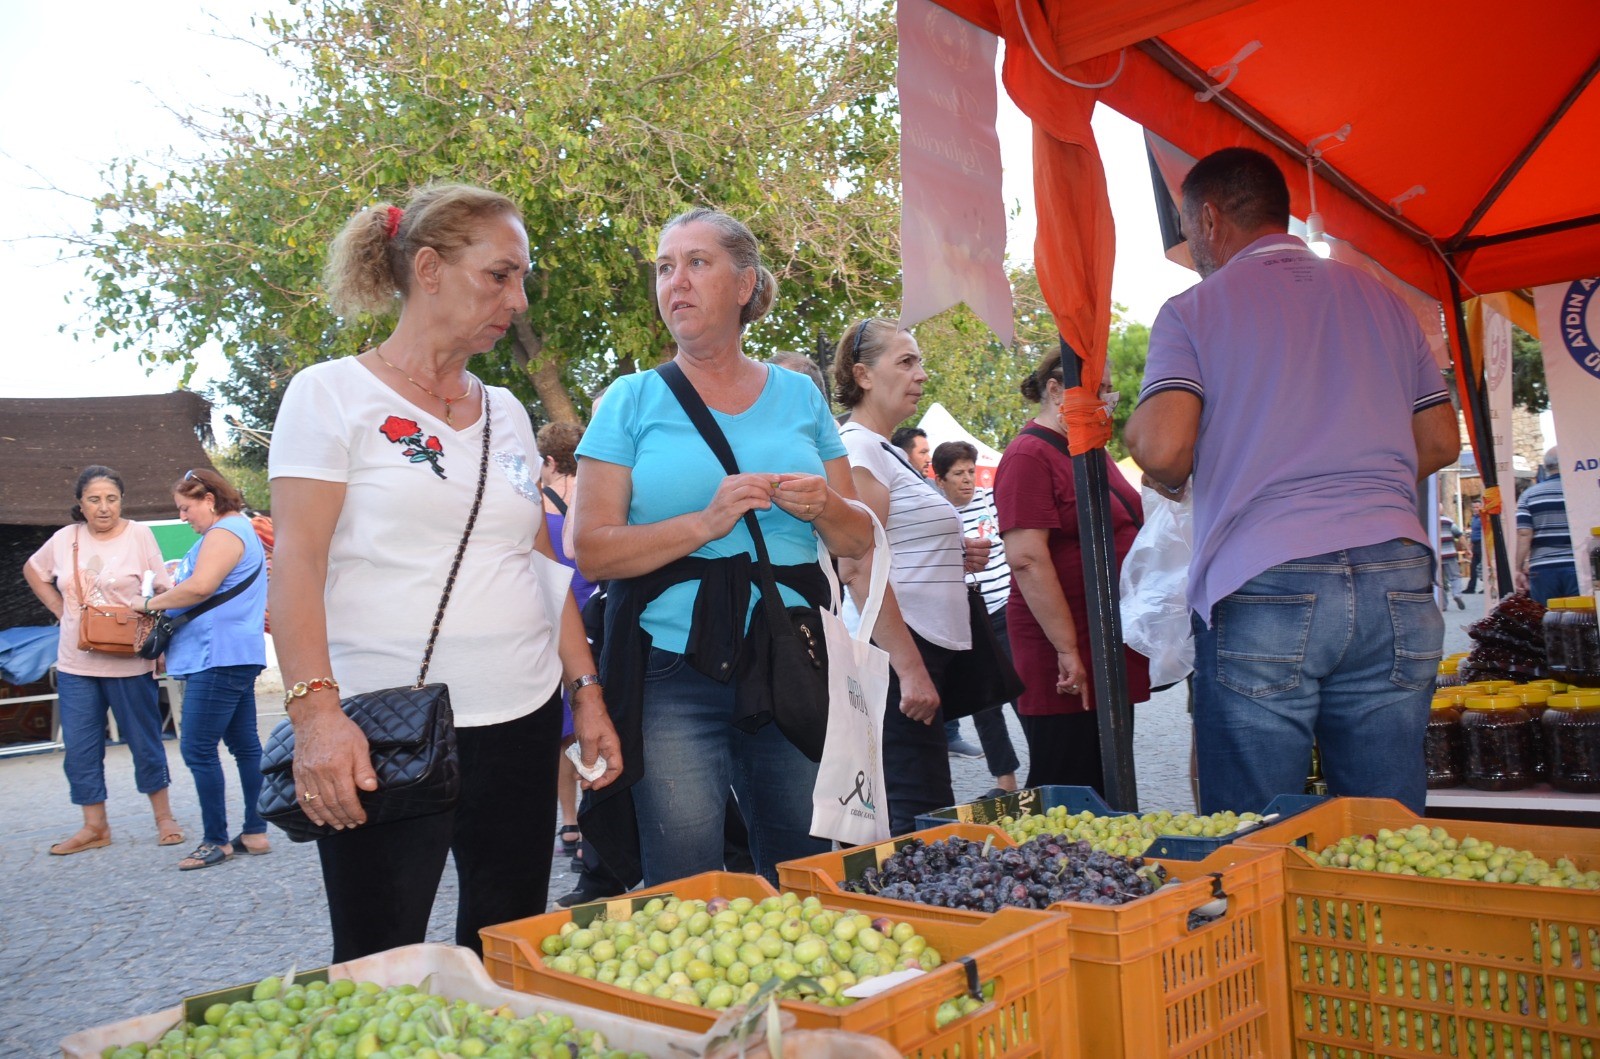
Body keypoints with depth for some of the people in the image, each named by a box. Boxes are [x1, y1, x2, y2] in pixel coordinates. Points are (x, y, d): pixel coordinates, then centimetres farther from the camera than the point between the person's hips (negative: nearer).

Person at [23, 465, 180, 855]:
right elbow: (32, 571, 23)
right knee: (79, 747, 7)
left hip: (129, 662, -4)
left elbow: (162, 593, -5)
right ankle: (94, 826, 20)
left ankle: (164, 816, 20)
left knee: (144, 741, 6)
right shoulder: (65, 539, 5)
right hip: (75, 663, 4)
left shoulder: (139, 535, -6)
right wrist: (60, 609, 9)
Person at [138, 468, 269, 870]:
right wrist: (169, 586, 14)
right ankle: (255, 832, 15)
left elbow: (199, 587, -22)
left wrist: (151, 602, -7)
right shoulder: (241, 529, 21)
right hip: (237, 656, 11)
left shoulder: (224, 532, -12)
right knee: (245, 745, 10)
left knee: (198, 749, -6)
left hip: (219, 657, -11)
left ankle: (217, 841, 0)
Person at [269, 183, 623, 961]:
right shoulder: (333, 394, -1)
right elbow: (296, 562, -9)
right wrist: (313, 707, -21)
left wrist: (586, 689, 12)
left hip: (521, 723, 5)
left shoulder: (506, 412, 14)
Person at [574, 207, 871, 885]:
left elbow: (858, 542, 12)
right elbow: (592, 550, -5)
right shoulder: (634, 400, 3)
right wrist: (707, 523, -18)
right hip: (673, 679, -2)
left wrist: (825, 507, -10)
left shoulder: (799, 396, 10)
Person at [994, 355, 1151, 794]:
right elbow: (1027, 560, -21)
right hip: (1064, 660, -9)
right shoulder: (1029, 456, -12)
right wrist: (1068, 650, -23)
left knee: (1107, 790, 14)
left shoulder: (1093, 451, 15)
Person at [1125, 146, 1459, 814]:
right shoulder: (1381, 299, 16)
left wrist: (1172, 482, 11)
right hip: (1395, 578, 5)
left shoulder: (1193, 311, 2)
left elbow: (1162, 450, -11)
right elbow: (1441, 443, 17)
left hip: (1262, 588, -4)